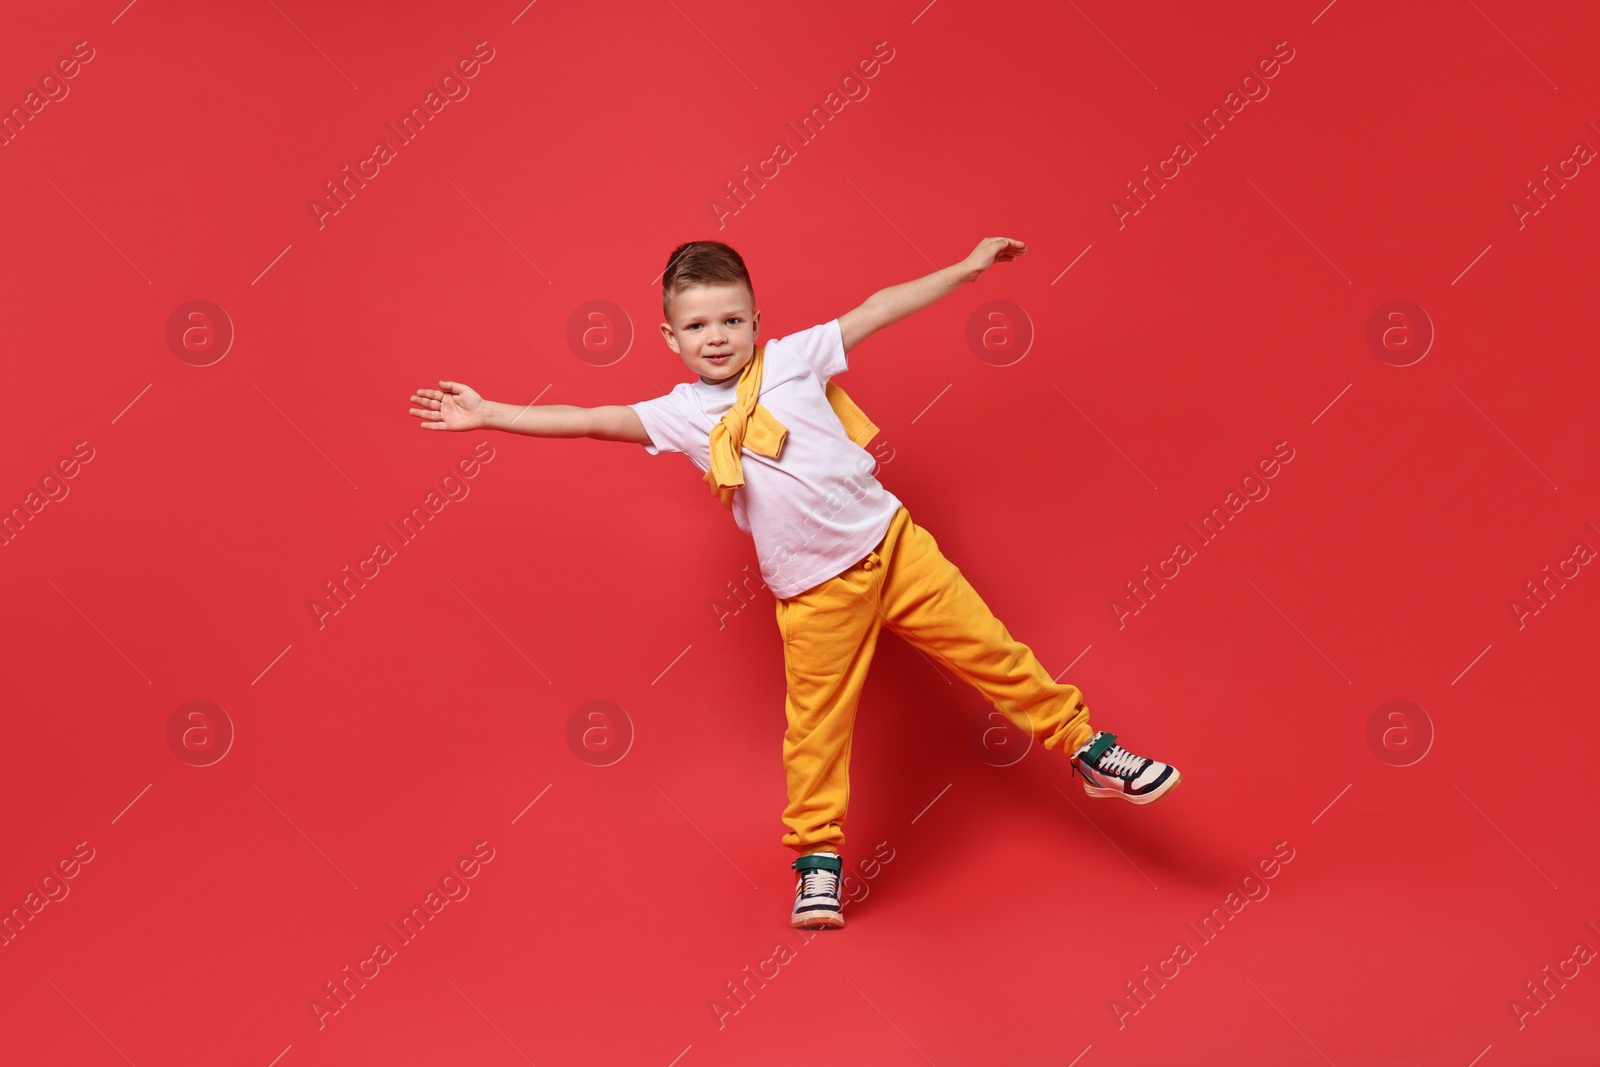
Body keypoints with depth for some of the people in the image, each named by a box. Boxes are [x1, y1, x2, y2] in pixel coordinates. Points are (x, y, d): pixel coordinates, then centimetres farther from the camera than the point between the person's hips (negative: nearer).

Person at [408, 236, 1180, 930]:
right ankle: (817, 861, 21)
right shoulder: (680, 413, 0)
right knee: (816, 726, 5)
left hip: (889, 541, 1)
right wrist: (486, 414, -5)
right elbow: (586, 421, -2)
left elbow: (875, 312, 3)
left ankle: (1084, 748, 20)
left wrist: (966, 268, 5)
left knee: (986, 645, 3)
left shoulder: (792, 357, 0)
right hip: (815, 593, 0)